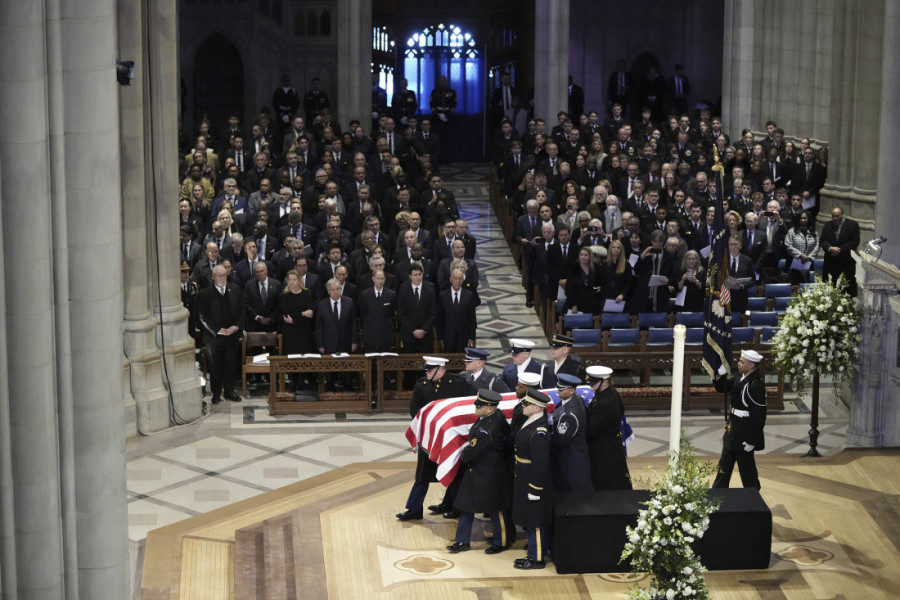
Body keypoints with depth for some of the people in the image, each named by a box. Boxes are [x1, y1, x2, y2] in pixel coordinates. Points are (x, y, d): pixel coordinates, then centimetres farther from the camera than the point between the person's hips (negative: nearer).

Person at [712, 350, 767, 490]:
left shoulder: (756, 384, -23)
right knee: (724, 464, 20)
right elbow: (721, 387, 13)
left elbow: (758, 415, -22)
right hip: (733, 430, 9)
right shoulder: (740, 377, 2)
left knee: (746, 468, 7)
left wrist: (751, 441, -20)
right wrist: (721, 373, -9)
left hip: (744, 434, -9)